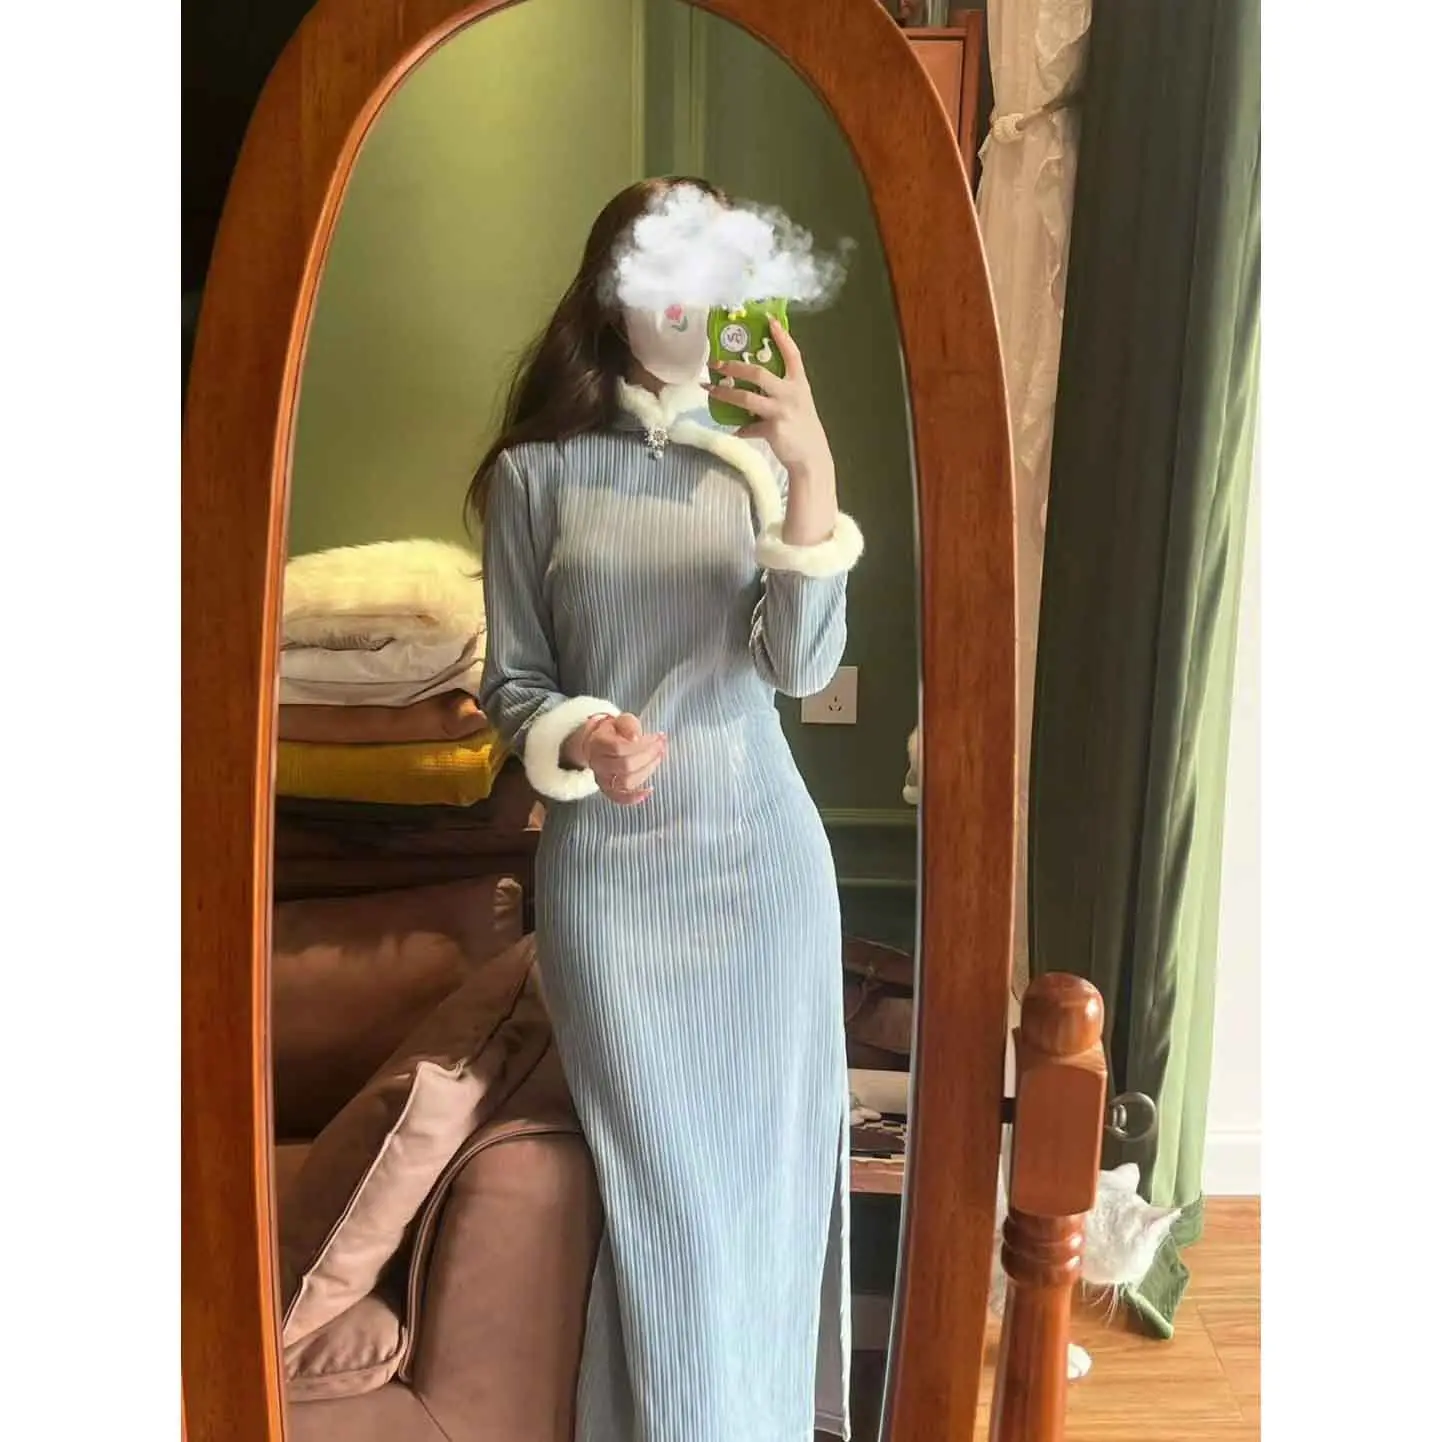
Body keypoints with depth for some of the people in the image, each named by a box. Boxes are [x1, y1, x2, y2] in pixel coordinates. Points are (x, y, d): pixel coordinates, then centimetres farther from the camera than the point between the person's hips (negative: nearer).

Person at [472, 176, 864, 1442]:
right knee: (663, 1180, 3)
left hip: (762, 852, 2)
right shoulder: (536, 473, -1)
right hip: (607, 864, -2)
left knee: (767, 1159, 11)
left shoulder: (761, 461, 4)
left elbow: (804, 664, -8)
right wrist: (577, 738, -20)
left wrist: (815, 472, -19)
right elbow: (509, 681, 2)